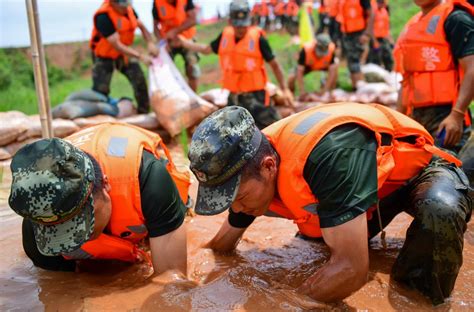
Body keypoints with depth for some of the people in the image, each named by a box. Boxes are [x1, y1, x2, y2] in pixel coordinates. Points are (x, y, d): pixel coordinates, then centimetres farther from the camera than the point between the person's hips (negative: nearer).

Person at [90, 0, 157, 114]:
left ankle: (144, 112, 8)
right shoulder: (103, 16, -31)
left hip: (124, 53, 6)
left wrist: (150, 43, -20)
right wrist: (140, 56, -34)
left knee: (140, 80, -4)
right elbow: (116, 45, -32)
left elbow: (141, 26, -1)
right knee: (100, 90, -5)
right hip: (104, 57, -5)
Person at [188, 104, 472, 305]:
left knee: (439, 214, -37)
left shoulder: (326, 154, -45)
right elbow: (224, 244, 1)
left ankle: (424, 300, -10)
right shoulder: (247, 165, -18)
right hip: (367, 177, 7)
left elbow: (352, 269, -42)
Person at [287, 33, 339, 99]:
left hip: (323, 66, 1)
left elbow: (332, 71, -33)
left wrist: (326, 90, -37)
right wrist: (302, 92, -41)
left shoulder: (331, 49, -36)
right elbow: (299, 72, -37)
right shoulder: (306, 50, -38)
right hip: (308, 65, -1)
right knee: (291, 78, -25)